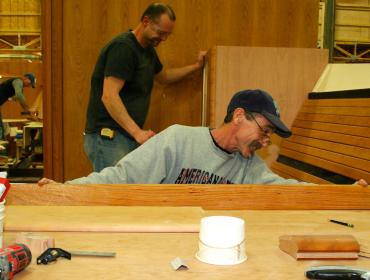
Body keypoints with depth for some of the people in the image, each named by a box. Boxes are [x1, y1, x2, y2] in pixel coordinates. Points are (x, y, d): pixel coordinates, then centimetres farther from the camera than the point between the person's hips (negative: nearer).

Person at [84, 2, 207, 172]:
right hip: (108, 137, -9)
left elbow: (163, 77, 36)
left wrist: (196, 66, 28)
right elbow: (109, 96, -23)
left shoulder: (148, 49, 16)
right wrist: (137, 132, -28)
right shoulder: (123, 47, -14)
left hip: (129, 136, 9)